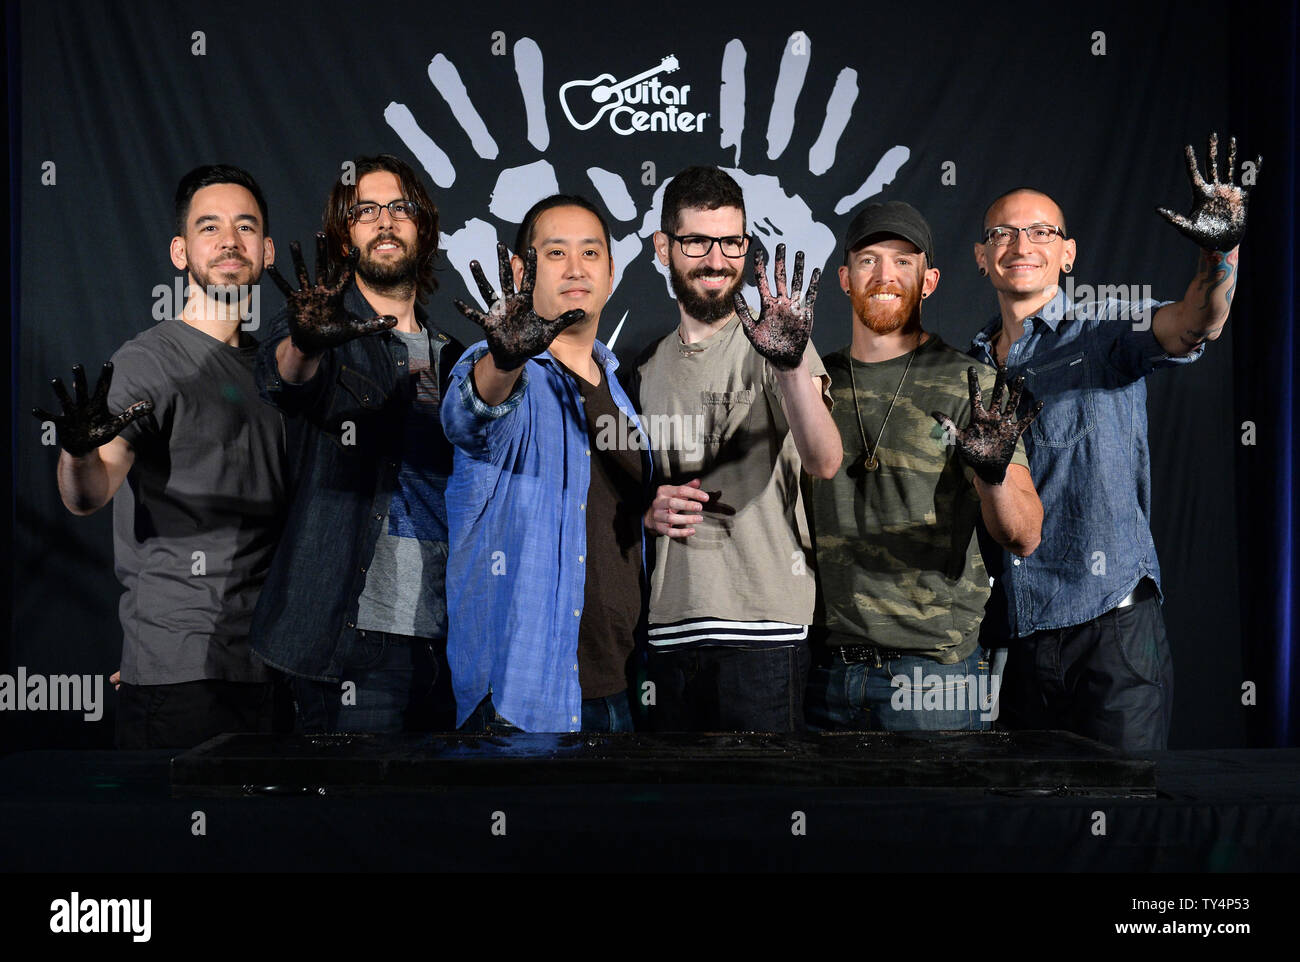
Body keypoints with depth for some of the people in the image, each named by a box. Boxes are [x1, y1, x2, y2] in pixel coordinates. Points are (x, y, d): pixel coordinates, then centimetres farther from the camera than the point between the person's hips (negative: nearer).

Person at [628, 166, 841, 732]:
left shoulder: (772, 345, -5)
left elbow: (825, 462, -22)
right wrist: (646, 506, -1)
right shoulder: (649, 363, 12)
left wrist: (792, 364, -39)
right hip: (669, 625, 5)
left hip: (764, 624, -5)